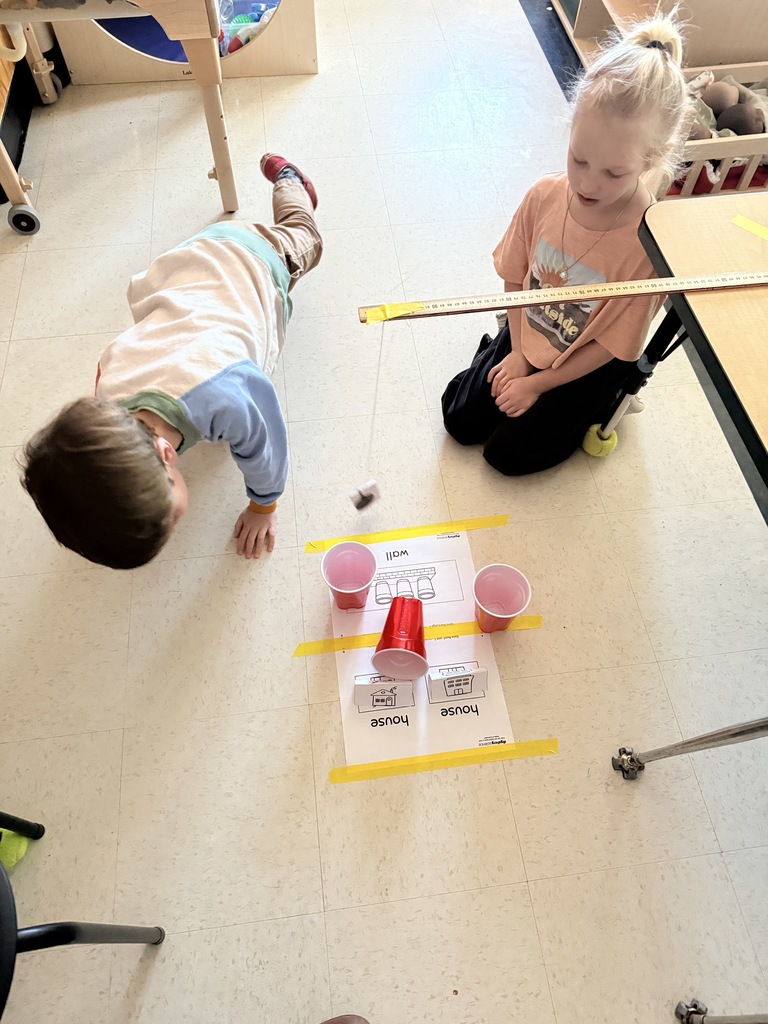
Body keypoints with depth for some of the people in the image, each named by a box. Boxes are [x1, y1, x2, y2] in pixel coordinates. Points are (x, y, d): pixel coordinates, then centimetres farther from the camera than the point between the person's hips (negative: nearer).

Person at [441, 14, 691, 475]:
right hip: (527, 335, 4)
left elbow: (610, 345, -20)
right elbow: (515, 277, -3)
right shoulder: (545, 196, -18)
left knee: (509, 452, -2)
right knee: (461, 420, 7)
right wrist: (518, 353, -8)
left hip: (588, 364, -3)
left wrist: (537, 383, -16)